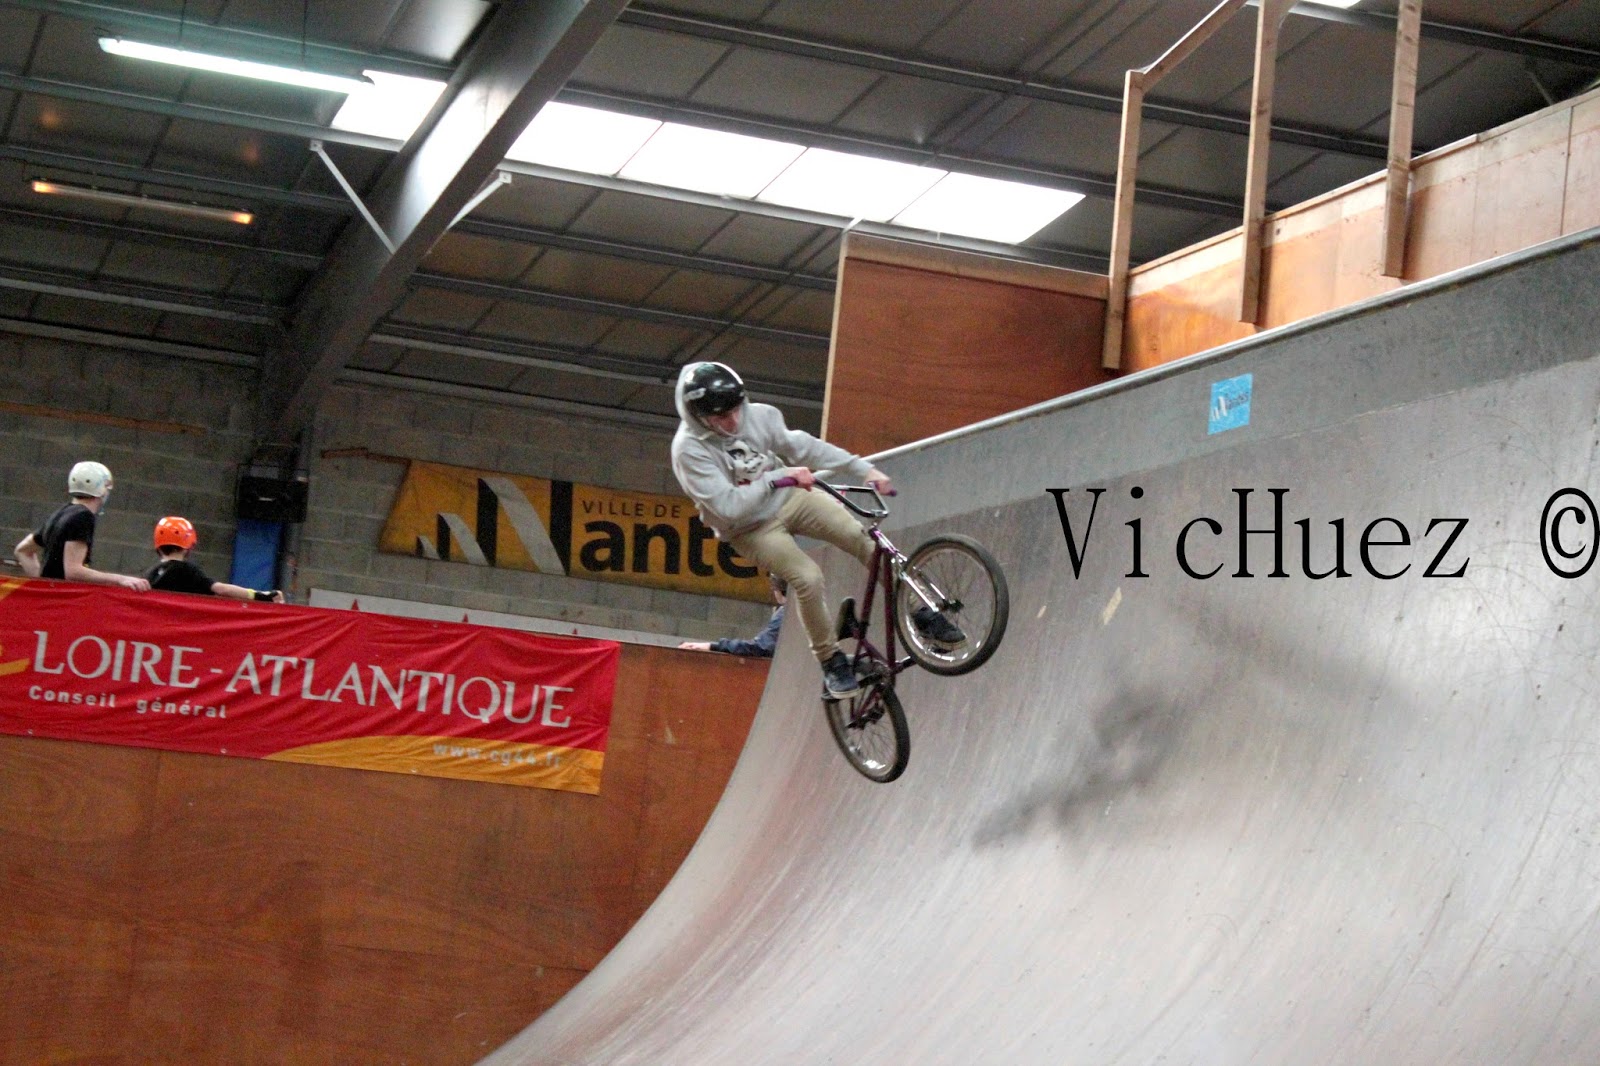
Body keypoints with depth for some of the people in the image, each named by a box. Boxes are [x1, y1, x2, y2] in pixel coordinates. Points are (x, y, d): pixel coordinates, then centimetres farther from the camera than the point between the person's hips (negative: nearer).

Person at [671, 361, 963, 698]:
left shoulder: (759, 416, -11)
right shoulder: (690, 450, -24)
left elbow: (803, 448, -3)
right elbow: (728, 506, -30)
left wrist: (864, 469, -8)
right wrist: (777, 477, -35)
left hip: (790, 498, 4)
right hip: (751, 528, -4)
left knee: (862, 537, -14)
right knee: (808, 578, -25)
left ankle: (921, 614, -3)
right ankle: (831, 663, -6)